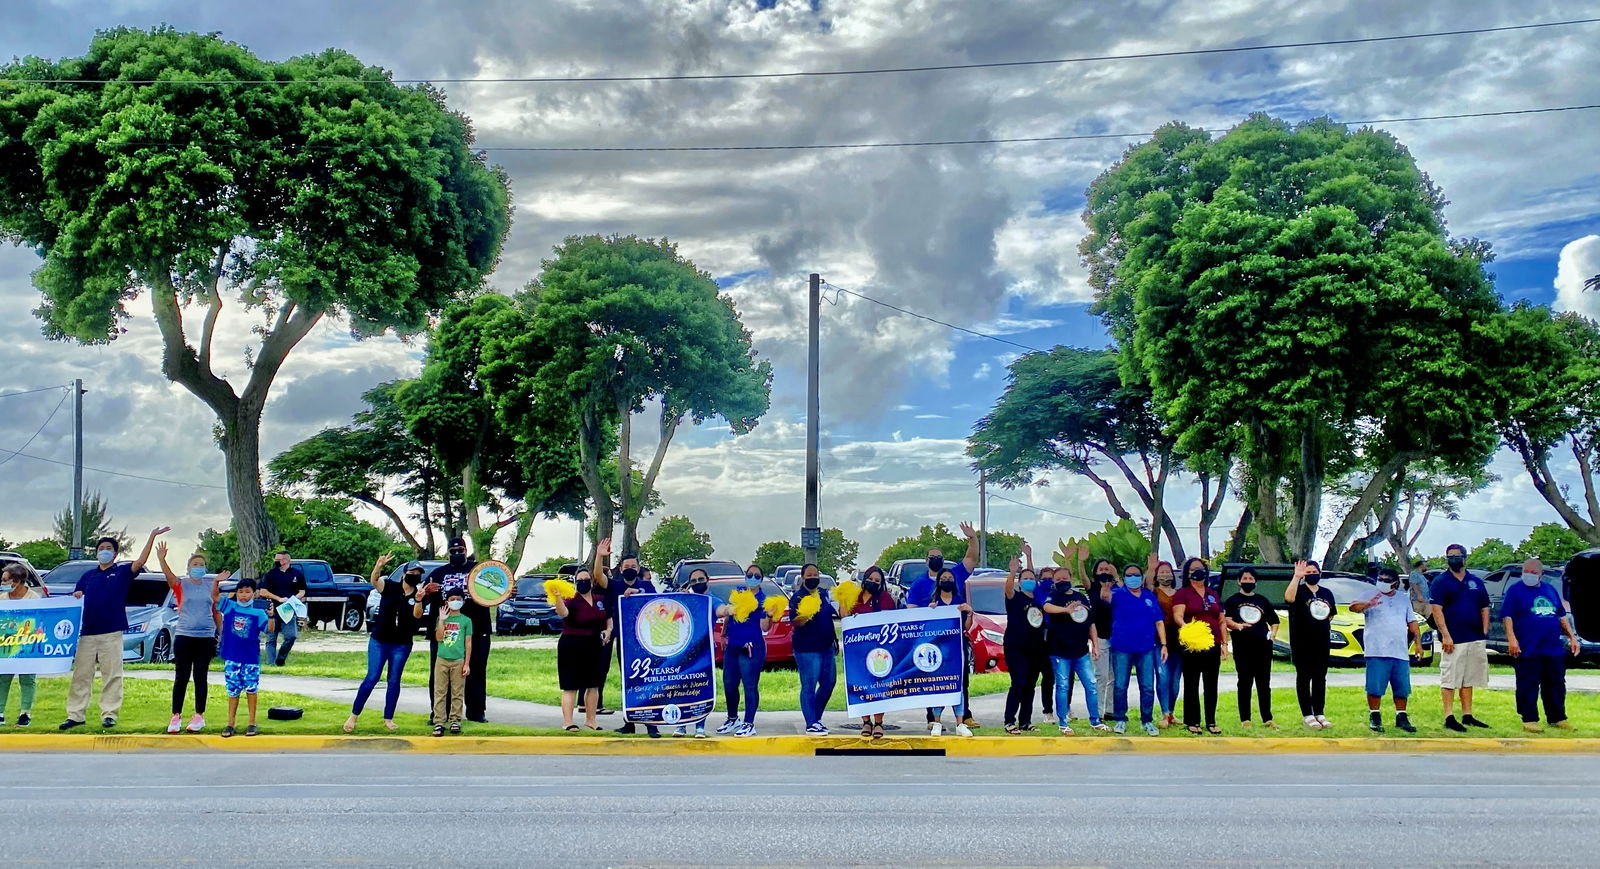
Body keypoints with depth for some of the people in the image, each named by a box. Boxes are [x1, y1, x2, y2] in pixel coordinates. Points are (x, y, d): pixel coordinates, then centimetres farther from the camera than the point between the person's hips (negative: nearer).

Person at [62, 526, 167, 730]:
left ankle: (109, 714, 3)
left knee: (112, 676, -1)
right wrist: (76, 596, -5)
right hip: (87, 633, 3)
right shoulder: (88, 575, 16)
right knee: (81, 675, 5)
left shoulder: (122, 572, 6)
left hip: (111, 633, -3)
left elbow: (140, 562, -11)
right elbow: (74, 598, 19)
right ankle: (76, 715, 9)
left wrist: (152, 536, -19)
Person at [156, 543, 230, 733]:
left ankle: (199, 716, 13)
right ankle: (176, 716, 8)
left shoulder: (211, 586, 7)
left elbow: (216, 610, 9)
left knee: (201, 677, 7)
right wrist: (162, 560, -35)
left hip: (206, 637, 2)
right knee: (181, 677, 1)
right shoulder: (181, 585, -2)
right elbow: (169, 576, -21)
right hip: (184, 636, -2)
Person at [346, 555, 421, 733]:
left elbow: (417, 615, -18)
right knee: (372, 677, -6)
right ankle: (353, 716, 3)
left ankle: (388, 718, 15)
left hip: (402, 645, 2)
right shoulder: (390, 587, -4)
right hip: (379, 641, -2)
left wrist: (418, 600, -38)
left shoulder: (419, 595, -1)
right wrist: (379, 566, -45)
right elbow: (374, 581, -23)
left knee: (394, 681, 6)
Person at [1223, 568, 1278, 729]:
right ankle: (1245, 719, 4)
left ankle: (1267, 719, 11)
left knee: (1264, 683, 6)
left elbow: (1274, 620, 22)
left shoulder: (1262, 600, 16)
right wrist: (1237, 625, -28)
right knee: (1245, 683, 0)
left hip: (1263, 645, 3)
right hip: (1242, 646, -3)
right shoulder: (1232, 600, 5)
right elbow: (1226, 620, -8)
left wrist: (1273, 634, 3)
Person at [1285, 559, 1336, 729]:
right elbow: (1289, 598, -29)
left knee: (1320, 679, 9)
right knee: (1304, 678, 0)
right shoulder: (1299, 590, -4)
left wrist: (1325, 618, 7)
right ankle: (1307, 715, 3)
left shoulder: (1327, 593, 14)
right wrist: (1296, 576, -34)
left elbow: (1331, 614, 27)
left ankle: (1319, 714, 16)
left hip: (1322, 642, 5)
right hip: (1302, 643, -5)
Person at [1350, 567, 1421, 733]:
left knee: (1402, 688, 8)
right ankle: (1374, 717, 5)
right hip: (1377, 652, -4)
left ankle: (1401, 717, 19)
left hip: (1401, 653, 4)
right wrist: (1367, 604, -37)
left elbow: (1412, 623, 20)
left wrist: (1418, 643, 10)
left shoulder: (1404, 599, 17)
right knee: (1375, 688, -5)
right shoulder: (1371, 597, 0)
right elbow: (1353, 607, -16)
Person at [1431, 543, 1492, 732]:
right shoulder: (1441, 582, -2)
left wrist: (1484, 634, 6)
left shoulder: (1476, 582, 13)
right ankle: (1449, 718, -2)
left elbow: (1484, 609, 16)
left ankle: (1467, 716, 19)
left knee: (1468, 680, 12)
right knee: (1449, 680, -4)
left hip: (1476, 640, 5)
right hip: (1453, 640, -5)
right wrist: (1445, 635, -16)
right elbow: (1437, 610, -9)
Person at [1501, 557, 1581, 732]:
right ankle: (1529, 720, 5)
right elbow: (1507, 616, -8)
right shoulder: (1515, 590, -1)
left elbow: (1562, 616, 21)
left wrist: (1572, 637, 15)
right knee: (1528, 686, -3)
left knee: (1556, 685, 11)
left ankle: (1557, 718, 23)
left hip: (1554, 649, 5)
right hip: (1527, 650, -5)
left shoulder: (1550, 590, 15)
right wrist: (1511, 638, -19)